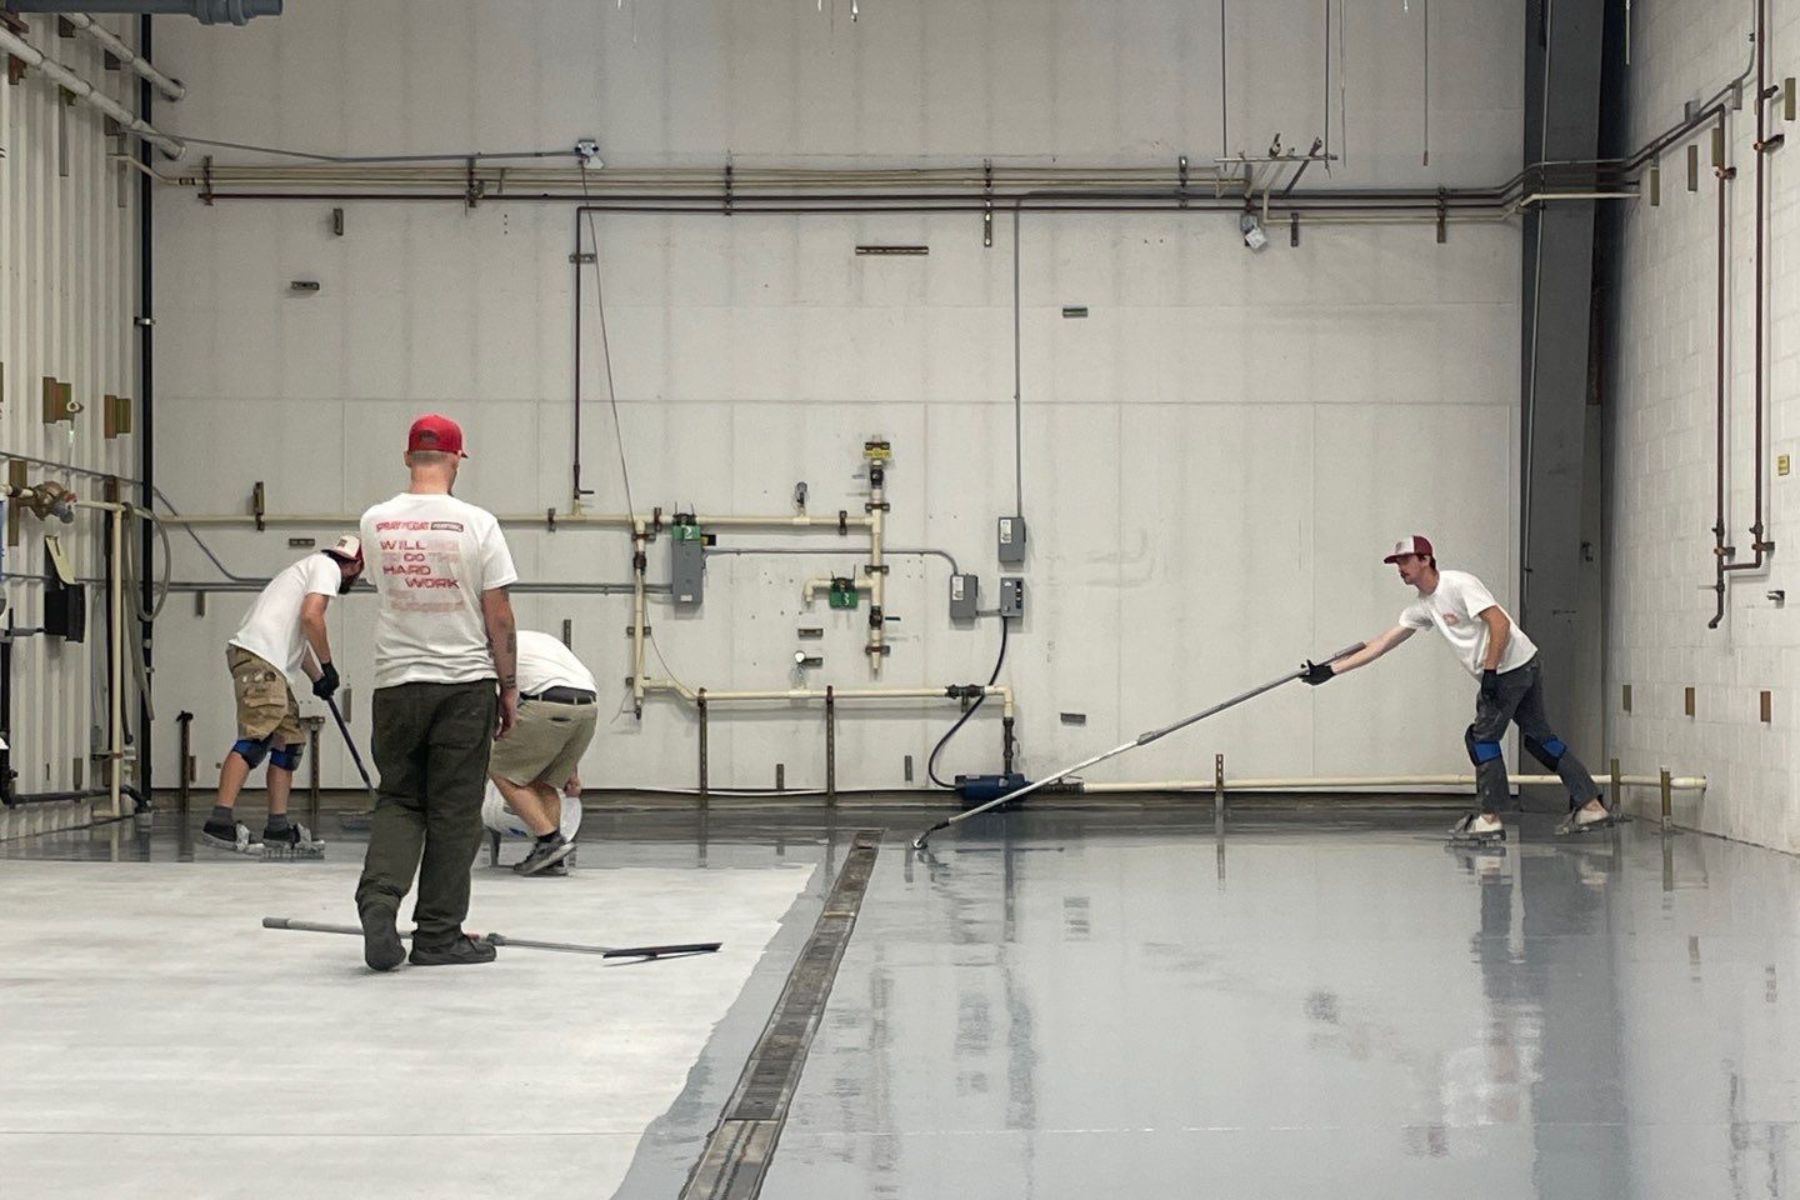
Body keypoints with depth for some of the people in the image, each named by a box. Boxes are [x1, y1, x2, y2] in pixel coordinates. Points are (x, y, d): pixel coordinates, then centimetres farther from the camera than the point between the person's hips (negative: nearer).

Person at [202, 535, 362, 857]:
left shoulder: (311, 566, 32)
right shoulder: (328, 567, 2)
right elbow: (311, 616, -13)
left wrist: (319, 678, 38)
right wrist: (328, 667, -3)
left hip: (270, 662, 10)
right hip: (259, 655, -10)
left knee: (289, 740, 12)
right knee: (256, 738, -19)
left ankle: (278, 827, 11)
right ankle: (220, 820, -29)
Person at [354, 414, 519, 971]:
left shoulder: (375, 523, 0)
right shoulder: (476, 524, -9)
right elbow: (499, 615, -7)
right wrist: (509, 686, 2)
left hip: (396, 685, 2)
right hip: (465, 684, -2)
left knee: (398, 800, 13)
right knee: (453, 811, 5)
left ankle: (379, 898, -10)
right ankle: (439, 935, 9)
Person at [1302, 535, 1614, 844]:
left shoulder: (1459, 584, -14)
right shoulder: (1423, 607, 12)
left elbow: (1500, 623, -20)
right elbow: (1383, 644, 13)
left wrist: (1489, 671, -23)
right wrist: (1331, 670, 9)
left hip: (1513, 664, -9)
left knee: (1482, 736, -8)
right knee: (1540, 737, 11)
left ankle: (1489, 818, -5)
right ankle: (1591, 807, 14)